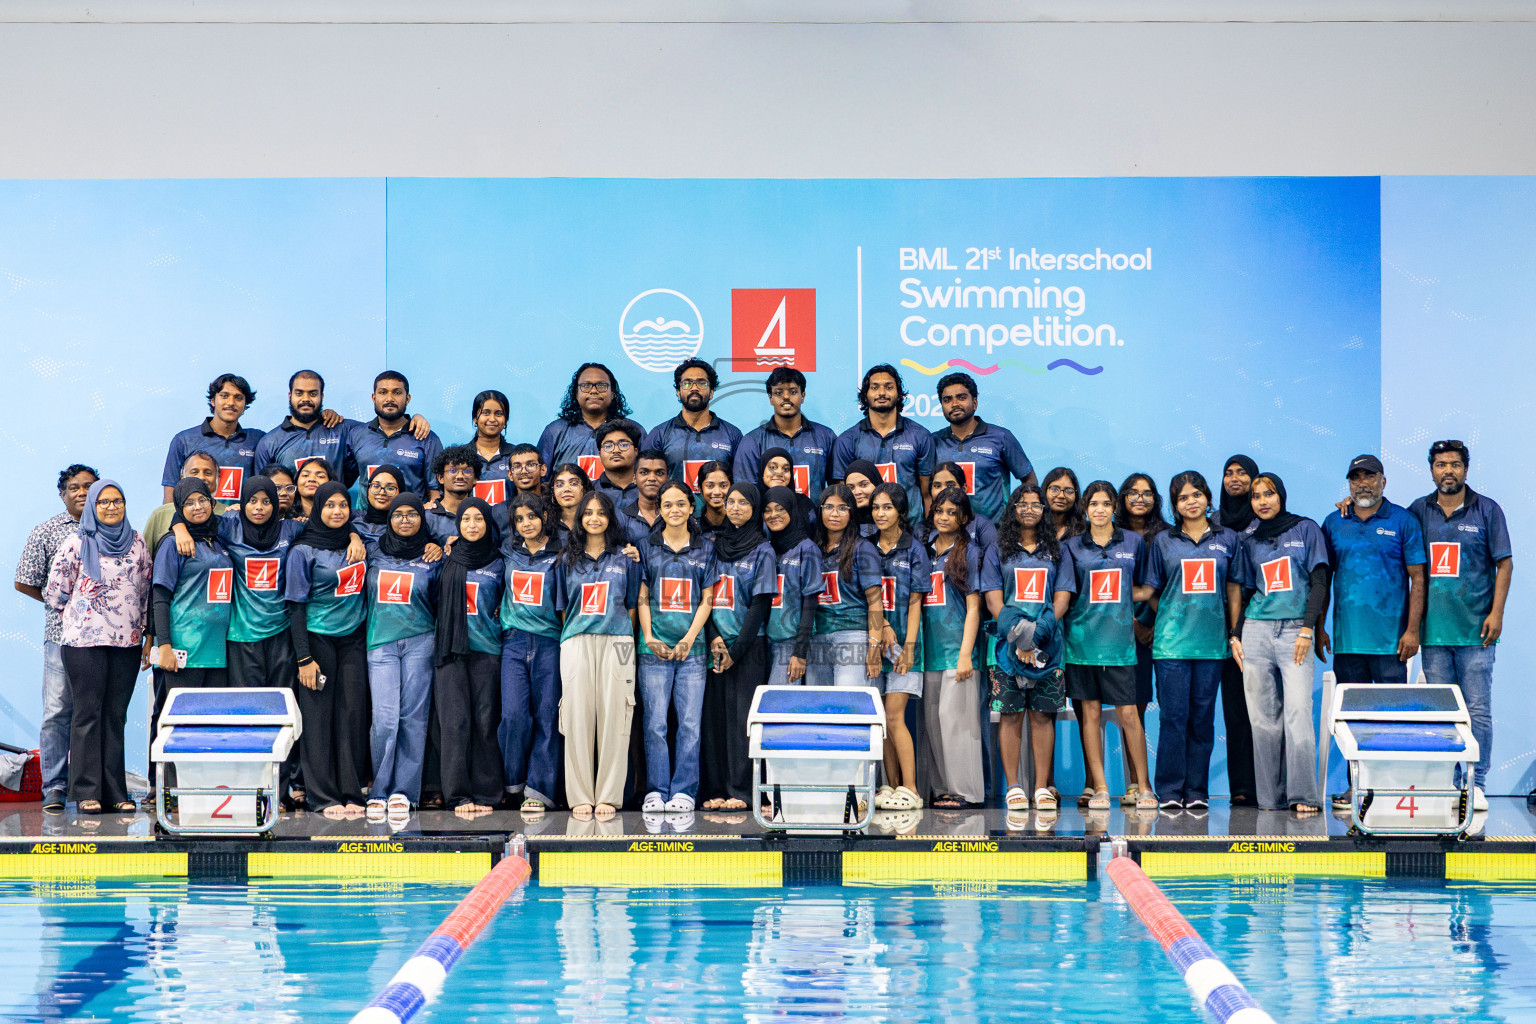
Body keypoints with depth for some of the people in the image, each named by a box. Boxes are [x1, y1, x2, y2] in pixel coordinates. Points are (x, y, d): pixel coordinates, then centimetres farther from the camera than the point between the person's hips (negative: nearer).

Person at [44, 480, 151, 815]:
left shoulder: (137, 543, 11)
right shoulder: (77, 544, 0)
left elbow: (147, 587, 16)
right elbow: (55, 592, 3)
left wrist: (141, 627, 10)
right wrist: (76, 616, 10)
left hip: (127, 640, 3)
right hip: (84, 640, -3)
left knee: (116, 715, 5)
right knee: (87, 713, -3)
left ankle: (114, 791, 8)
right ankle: (87, 792, 0)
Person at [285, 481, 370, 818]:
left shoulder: (356, 544, 8)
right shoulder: (304, 551, -5)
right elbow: (297, 606, -6)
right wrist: (304, 658, -11)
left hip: (354, 638, 4)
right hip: (318, 640, -4)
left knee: (352, 714, 1)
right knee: (319, 716, -2)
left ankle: (351, 793, 5)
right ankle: (323, 797, 1)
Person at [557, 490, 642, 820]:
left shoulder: (626, 558, 12)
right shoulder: (568, 558, 15)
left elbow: (632, 605, 13)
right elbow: (564, 607, 16)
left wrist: (626, 639, 7)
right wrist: (569, 639, 8)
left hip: (616, 642, -1)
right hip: (576, 643, 1)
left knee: (614, 716, -6)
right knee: (577, 715, -5)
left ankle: (608, 796, -2)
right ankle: (580, 797, -2)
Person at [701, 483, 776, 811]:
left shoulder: (762, 551, 1)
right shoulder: (715, 544, 12)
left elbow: (760, 604, -4)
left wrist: (737, 649, -10)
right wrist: (713, 638, -5)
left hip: (748, 645, -4)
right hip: (714, 645, 4)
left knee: (742, 715, -6)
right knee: (714, 713, 1)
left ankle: (741, 791, -5)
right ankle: (716, 790, 4)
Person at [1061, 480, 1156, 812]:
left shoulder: (1133, 542, 9)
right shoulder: (1072, 546, 7)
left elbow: (1143, 589, 15)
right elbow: (1063, 592, 5)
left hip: (1119, 636, 0)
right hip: (1082, 634, 1)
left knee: (1128, 713, -4)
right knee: (1089, 712, 1)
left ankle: (1143, 788, 5)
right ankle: (1098, 788, 5)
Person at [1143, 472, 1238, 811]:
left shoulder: (1227, 539, 10)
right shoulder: (1163, 541, 7)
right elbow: (1151, 591, 10)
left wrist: (1233, 629, 6)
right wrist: (1173, 618, 3)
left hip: (1212, 640, 1)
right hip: (1172, 639, -1)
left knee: (1203, 716, 3)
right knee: (1173, 715, -4)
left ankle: (1197, 792, 9)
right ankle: (1170, 792, 1)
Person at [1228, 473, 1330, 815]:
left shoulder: (1306, 530, 6)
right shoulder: (1248, 541, 14)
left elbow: (1319, 582, 1)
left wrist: (1309, 628, -8)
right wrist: (1235, 634, 6)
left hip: (1296, 630, -3)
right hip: (1257, 630, 3)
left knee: (1298, 713, -12)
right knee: (1263, 717, 0)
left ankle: (1304, 795, -12)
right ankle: (1271, 796, 4)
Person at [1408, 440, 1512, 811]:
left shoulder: (1487, 510, 3)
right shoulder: (1418, 511, 9)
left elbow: (1504, 563, 3)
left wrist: (1496, 612, -7)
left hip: (1475, 627, -2)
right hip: (1434, 628, 2)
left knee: (1478, 709, -4)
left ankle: (1476, 784, 1)